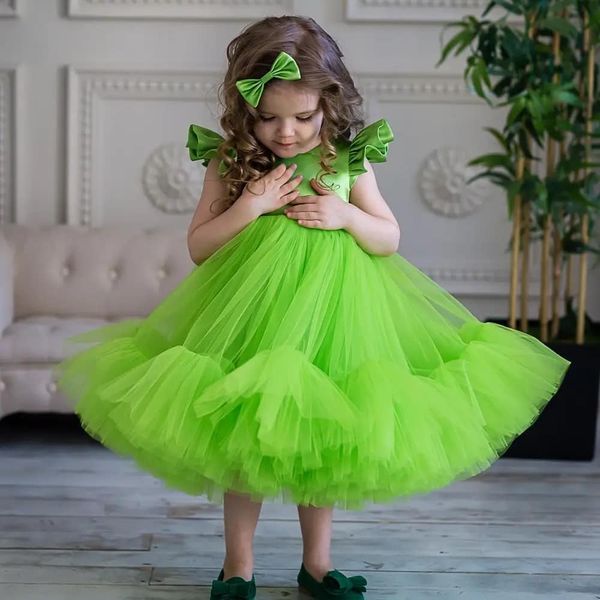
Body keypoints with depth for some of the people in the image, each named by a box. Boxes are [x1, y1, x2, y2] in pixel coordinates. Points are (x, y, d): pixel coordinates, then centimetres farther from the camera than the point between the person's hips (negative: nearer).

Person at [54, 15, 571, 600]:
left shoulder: (350, 159, -2)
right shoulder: (229, 161, -4)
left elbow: (389, 239, 4)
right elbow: (198, 247, -3)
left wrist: (346, 215, -15)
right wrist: (250, 206, -16)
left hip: (331, 312, 1)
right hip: (250, 316, -1)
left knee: (323, 443, 12)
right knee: (243, 444, 7)